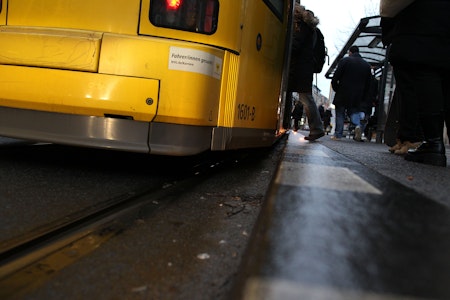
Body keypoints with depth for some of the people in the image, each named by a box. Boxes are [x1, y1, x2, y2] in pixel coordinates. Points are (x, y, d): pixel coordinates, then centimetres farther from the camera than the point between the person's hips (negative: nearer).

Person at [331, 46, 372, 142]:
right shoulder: (367, 65, 11)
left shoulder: (344, 61, -3)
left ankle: (338, 134, 7)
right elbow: (368, 84, 9)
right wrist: (364, 100, 11)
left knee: (340, 114, 7)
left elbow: (335, 78, -9)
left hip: (343, 94, -3)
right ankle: (357, 125, -15)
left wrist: (336, 89, 8)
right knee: (354, 112, 14)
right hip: (358, 96, 3)